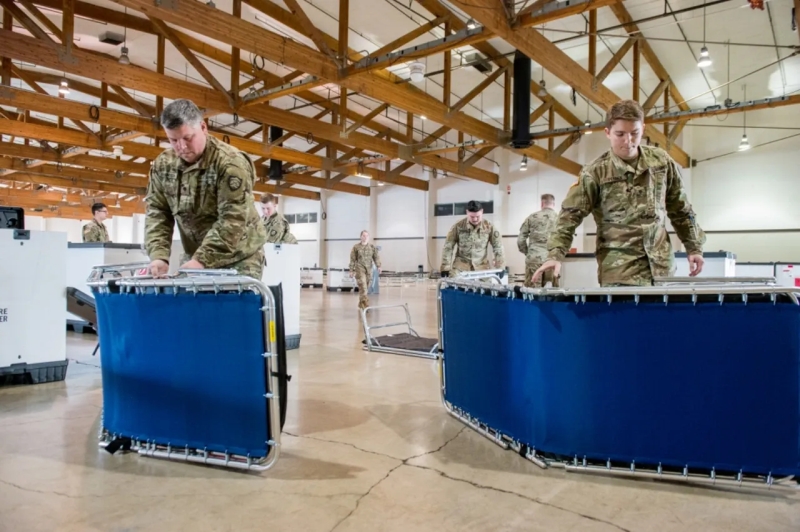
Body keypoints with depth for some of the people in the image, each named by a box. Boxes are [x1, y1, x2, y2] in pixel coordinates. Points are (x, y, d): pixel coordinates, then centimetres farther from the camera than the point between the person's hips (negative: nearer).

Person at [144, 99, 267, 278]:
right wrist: (158, 256, -15)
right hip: (195, 257, 5)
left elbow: (232, 219, -24)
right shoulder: (162, 165, 1)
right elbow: (157, 213, 1)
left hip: (239, 258, -5)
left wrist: (202, 260, -30)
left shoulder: (231, 163, -19)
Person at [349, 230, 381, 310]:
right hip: (359, 269, -4)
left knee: (366, 288, 10)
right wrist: (352, 270, 1)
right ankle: (365, 303, -21)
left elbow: (376, 257, 3)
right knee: (363, 287, -16)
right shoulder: (356, 247, 0)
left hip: (369, 270, 4)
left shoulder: (372, 247, 8)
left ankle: (361, 304, 25)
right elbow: (352, 260, 3)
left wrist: (379, 266, -11)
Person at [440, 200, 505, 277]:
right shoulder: (458, 226, -5)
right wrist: (445, 268, -4)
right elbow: (448, 248, -1)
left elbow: (498, 247, 3)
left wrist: (500, 267, -3)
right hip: (460, 267, -1)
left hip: (482, 266, 1)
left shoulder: (489, 226, -2)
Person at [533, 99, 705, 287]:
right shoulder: (595, 172, -6)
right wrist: (555, 255, -22)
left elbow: (681, 210, 15)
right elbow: (570, 215, -10)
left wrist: (694, 248, 14)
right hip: (619, 269, -4)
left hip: (661, 263, 4)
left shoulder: (662, 162, 6)